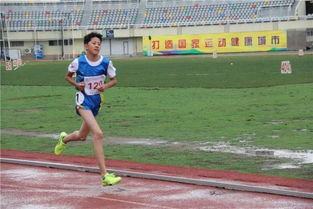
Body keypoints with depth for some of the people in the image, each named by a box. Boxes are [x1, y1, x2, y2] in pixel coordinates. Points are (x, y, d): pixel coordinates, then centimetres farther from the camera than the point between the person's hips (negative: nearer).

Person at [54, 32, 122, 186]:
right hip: (83, 100, -5)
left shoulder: (106, 63, -5)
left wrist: (106, 86, -12)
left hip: (96, 100, 5)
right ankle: (104, 176, -24)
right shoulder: (78, 62, -11)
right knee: (98, 134, -23)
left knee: (82, 136, 21)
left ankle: (64, 139, 59)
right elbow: (68, 77, 7)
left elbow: (114, 80, 8)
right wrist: (77, 84, -12)